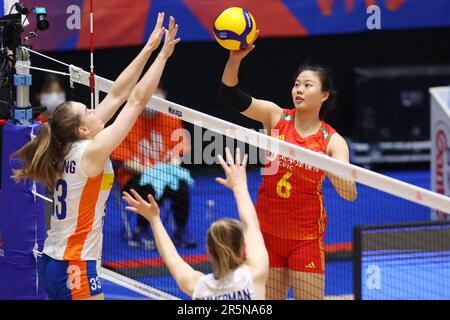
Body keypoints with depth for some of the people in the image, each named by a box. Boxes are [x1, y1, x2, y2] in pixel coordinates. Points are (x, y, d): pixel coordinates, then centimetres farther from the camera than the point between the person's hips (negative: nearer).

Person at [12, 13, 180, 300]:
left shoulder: (71, 147, 6)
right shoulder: (92, 152, -15)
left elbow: (117, 95, 9)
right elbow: (138, 100, -14)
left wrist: (149, 49, 10)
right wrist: (163, 54, -9)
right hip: (74, 267, -9)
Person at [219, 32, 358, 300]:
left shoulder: (333, 141, -7)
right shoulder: (276, 117, -2)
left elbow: (350, 194, -17)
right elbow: (231, 95, -14)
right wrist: (235, 59, -31)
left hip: (306, 235, -2)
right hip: (267, 230, 2)